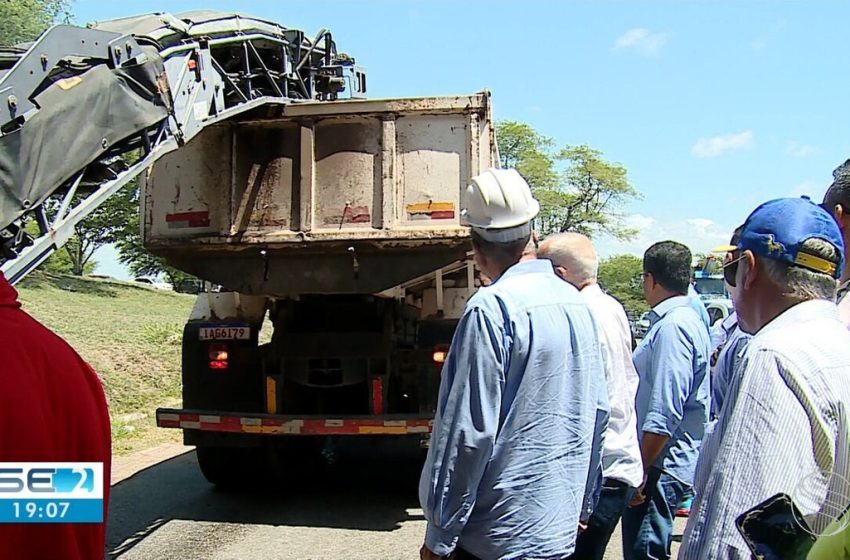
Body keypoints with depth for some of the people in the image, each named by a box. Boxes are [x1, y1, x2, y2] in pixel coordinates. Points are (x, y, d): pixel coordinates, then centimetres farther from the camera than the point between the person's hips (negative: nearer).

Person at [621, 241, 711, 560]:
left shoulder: (672, 326, -19)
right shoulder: (688, 319, 14)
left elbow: (664, 414, -24)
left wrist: (641, 471, -19)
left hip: (661, 466, -10)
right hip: (666, 464, 10)